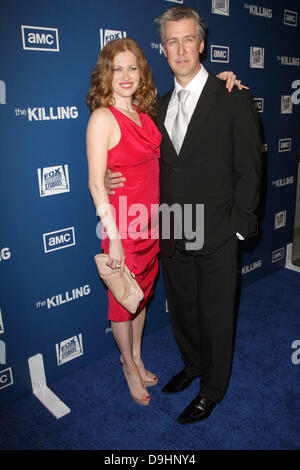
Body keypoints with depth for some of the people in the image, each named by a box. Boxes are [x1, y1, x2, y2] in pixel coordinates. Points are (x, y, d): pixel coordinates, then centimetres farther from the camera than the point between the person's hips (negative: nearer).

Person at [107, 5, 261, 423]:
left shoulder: (234, 100, -7)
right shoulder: (160, 105, 9)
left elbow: (249, 170, -7)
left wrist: (237, 228, -10)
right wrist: (119, 179, -1)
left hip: (215, 238, -5)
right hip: (172, 236, 5)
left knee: (215, 316, 11)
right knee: (181, 309, 21)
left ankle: (213, 388, 34)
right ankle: (193, 364, 47)